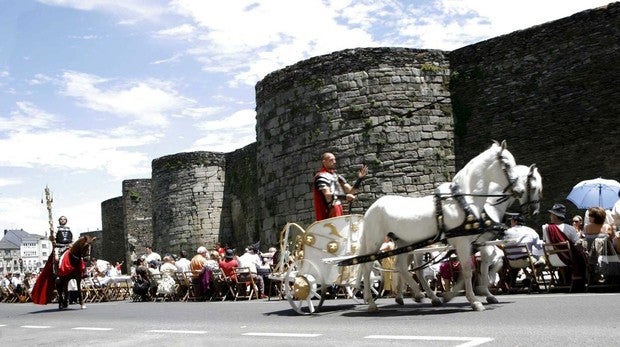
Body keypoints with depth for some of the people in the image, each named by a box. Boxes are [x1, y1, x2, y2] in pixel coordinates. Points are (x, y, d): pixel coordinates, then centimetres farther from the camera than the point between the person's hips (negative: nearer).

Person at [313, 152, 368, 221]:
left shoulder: (337, 177, 18)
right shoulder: (321, 176, -6)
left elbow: (350, 191, 14)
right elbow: (327, 195, -20)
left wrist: (360, 179, 2)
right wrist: (345, 197, -30)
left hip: (339, 213, 8)